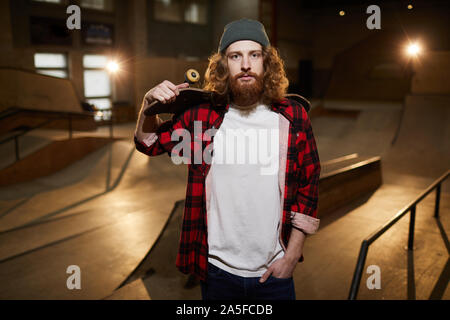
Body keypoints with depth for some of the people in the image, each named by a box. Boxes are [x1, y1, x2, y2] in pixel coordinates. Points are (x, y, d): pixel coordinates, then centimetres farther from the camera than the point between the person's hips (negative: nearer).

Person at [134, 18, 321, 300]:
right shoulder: (202, 115, -5)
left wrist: (292, 257, -4)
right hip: (216, 269, 1)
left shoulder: (293, 117, -6)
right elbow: (150, 143, 10)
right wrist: (149, 105, -9)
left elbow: (309, 186, -2)